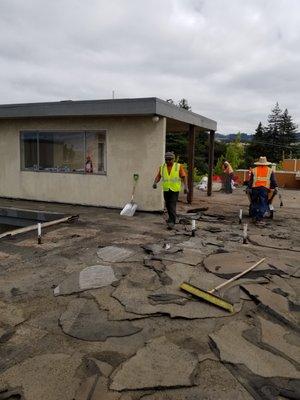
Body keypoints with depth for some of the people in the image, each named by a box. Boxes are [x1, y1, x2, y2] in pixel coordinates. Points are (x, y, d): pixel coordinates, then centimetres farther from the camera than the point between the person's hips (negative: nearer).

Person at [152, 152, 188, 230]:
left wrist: (185, 186, -16)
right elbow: (158, 176, 3)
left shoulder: (179, 166, -2)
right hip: (166, 189, 4)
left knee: (172, 206, -11)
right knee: (168, 205, 13)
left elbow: (184, 177, -5)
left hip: (175, 190, -4)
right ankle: (172, 218, 33)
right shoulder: (162, 167, 6)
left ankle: (172, 222, -10)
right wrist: (155, 183, -16)